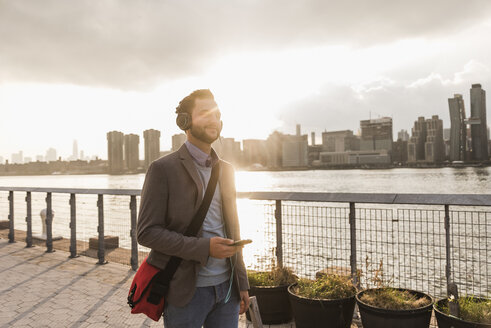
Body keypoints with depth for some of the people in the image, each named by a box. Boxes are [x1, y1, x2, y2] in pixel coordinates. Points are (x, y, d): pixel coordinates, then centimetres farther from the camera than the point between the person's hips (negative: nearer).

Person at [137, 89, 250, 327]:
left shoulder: (225, 170, 9)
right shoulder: (164, 168, -9)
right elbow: (147, 232, -12)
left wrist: (241, 282, 11)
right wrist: (204, 247, -22)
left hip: (226, 286, 5)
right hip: (187, 290, -5)